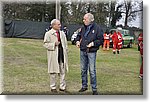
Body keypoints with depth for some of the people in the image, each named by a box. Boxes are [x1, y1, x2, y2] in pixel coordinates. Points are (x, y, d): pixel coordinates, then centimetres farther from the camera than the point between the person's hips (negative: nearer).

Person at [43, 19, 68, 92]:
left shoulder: (62, 33, 13)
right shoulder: (48, 34, -5)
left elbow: (65, 43, 18)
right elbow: (46, 44, -8)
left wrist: (65, 50, 7)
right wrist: (54, 44, -19)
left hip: (62, 55, 5)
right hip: (53, 55, -5)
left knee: (62, 71, 10)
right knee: (53, 72, 5)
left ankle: (62, 87, 21)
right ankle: (53, 87, 19)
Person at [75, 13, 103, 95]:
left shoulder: (97, 28, -7)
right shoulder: (83, 28, 10)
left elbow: (101, 40, -8)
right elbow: (78, 36, 24)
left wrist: (93, 43, -20)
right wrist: (77, 41, 4)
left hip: (91, 52, -6)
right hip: (82, 51, 6)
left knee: (92, 71, -2)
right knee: (83, 70, 13)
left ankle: (94, 89, 9)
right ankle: (84, 86, 27)